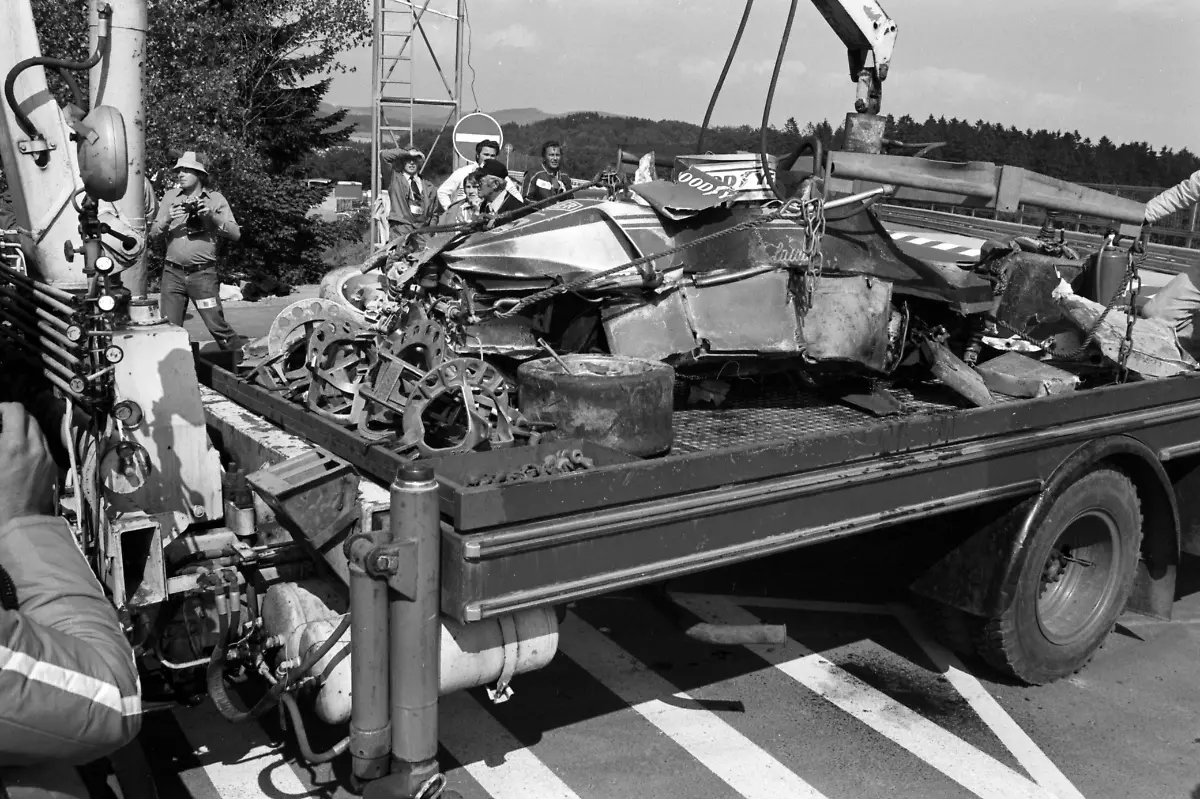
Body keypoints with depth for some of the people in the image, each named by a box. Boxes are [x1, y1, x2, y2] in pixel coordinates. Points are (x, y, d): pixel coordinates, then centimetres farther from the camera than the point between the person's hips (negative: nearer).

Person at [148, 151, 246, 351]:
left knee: (216, 325, -7)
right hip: (173, 273, 3)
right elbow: (153, 233, 8)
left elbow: (235, 234, -4)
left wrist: (213, 217, -16)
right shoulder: (171, 197, 11)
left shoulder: (216, 199, 4)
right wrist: (168, 220, -11)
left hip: (203, 273, -3)